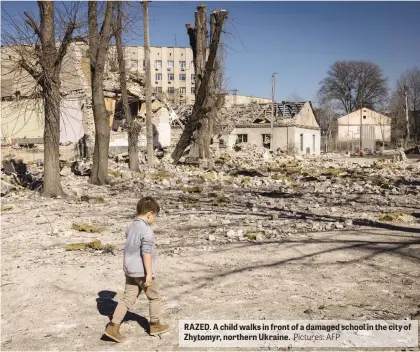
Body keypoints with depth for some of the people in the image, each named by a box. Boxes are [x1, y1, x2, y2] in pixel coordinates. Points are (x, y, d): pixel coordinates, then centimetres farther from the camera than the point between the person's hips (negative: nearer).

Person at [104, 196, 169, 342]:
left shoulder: (131, 227, 10)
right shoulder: (147, 231, -18)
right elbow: (146, 253, -21)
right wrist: (149, 274, -18)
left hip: (130, 271, 8)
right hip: (142, 272, -8)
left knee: (128, 299, 8)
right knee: (154, 297, 12)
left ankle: (113, 326, 0)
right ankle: (155, 325, 25)